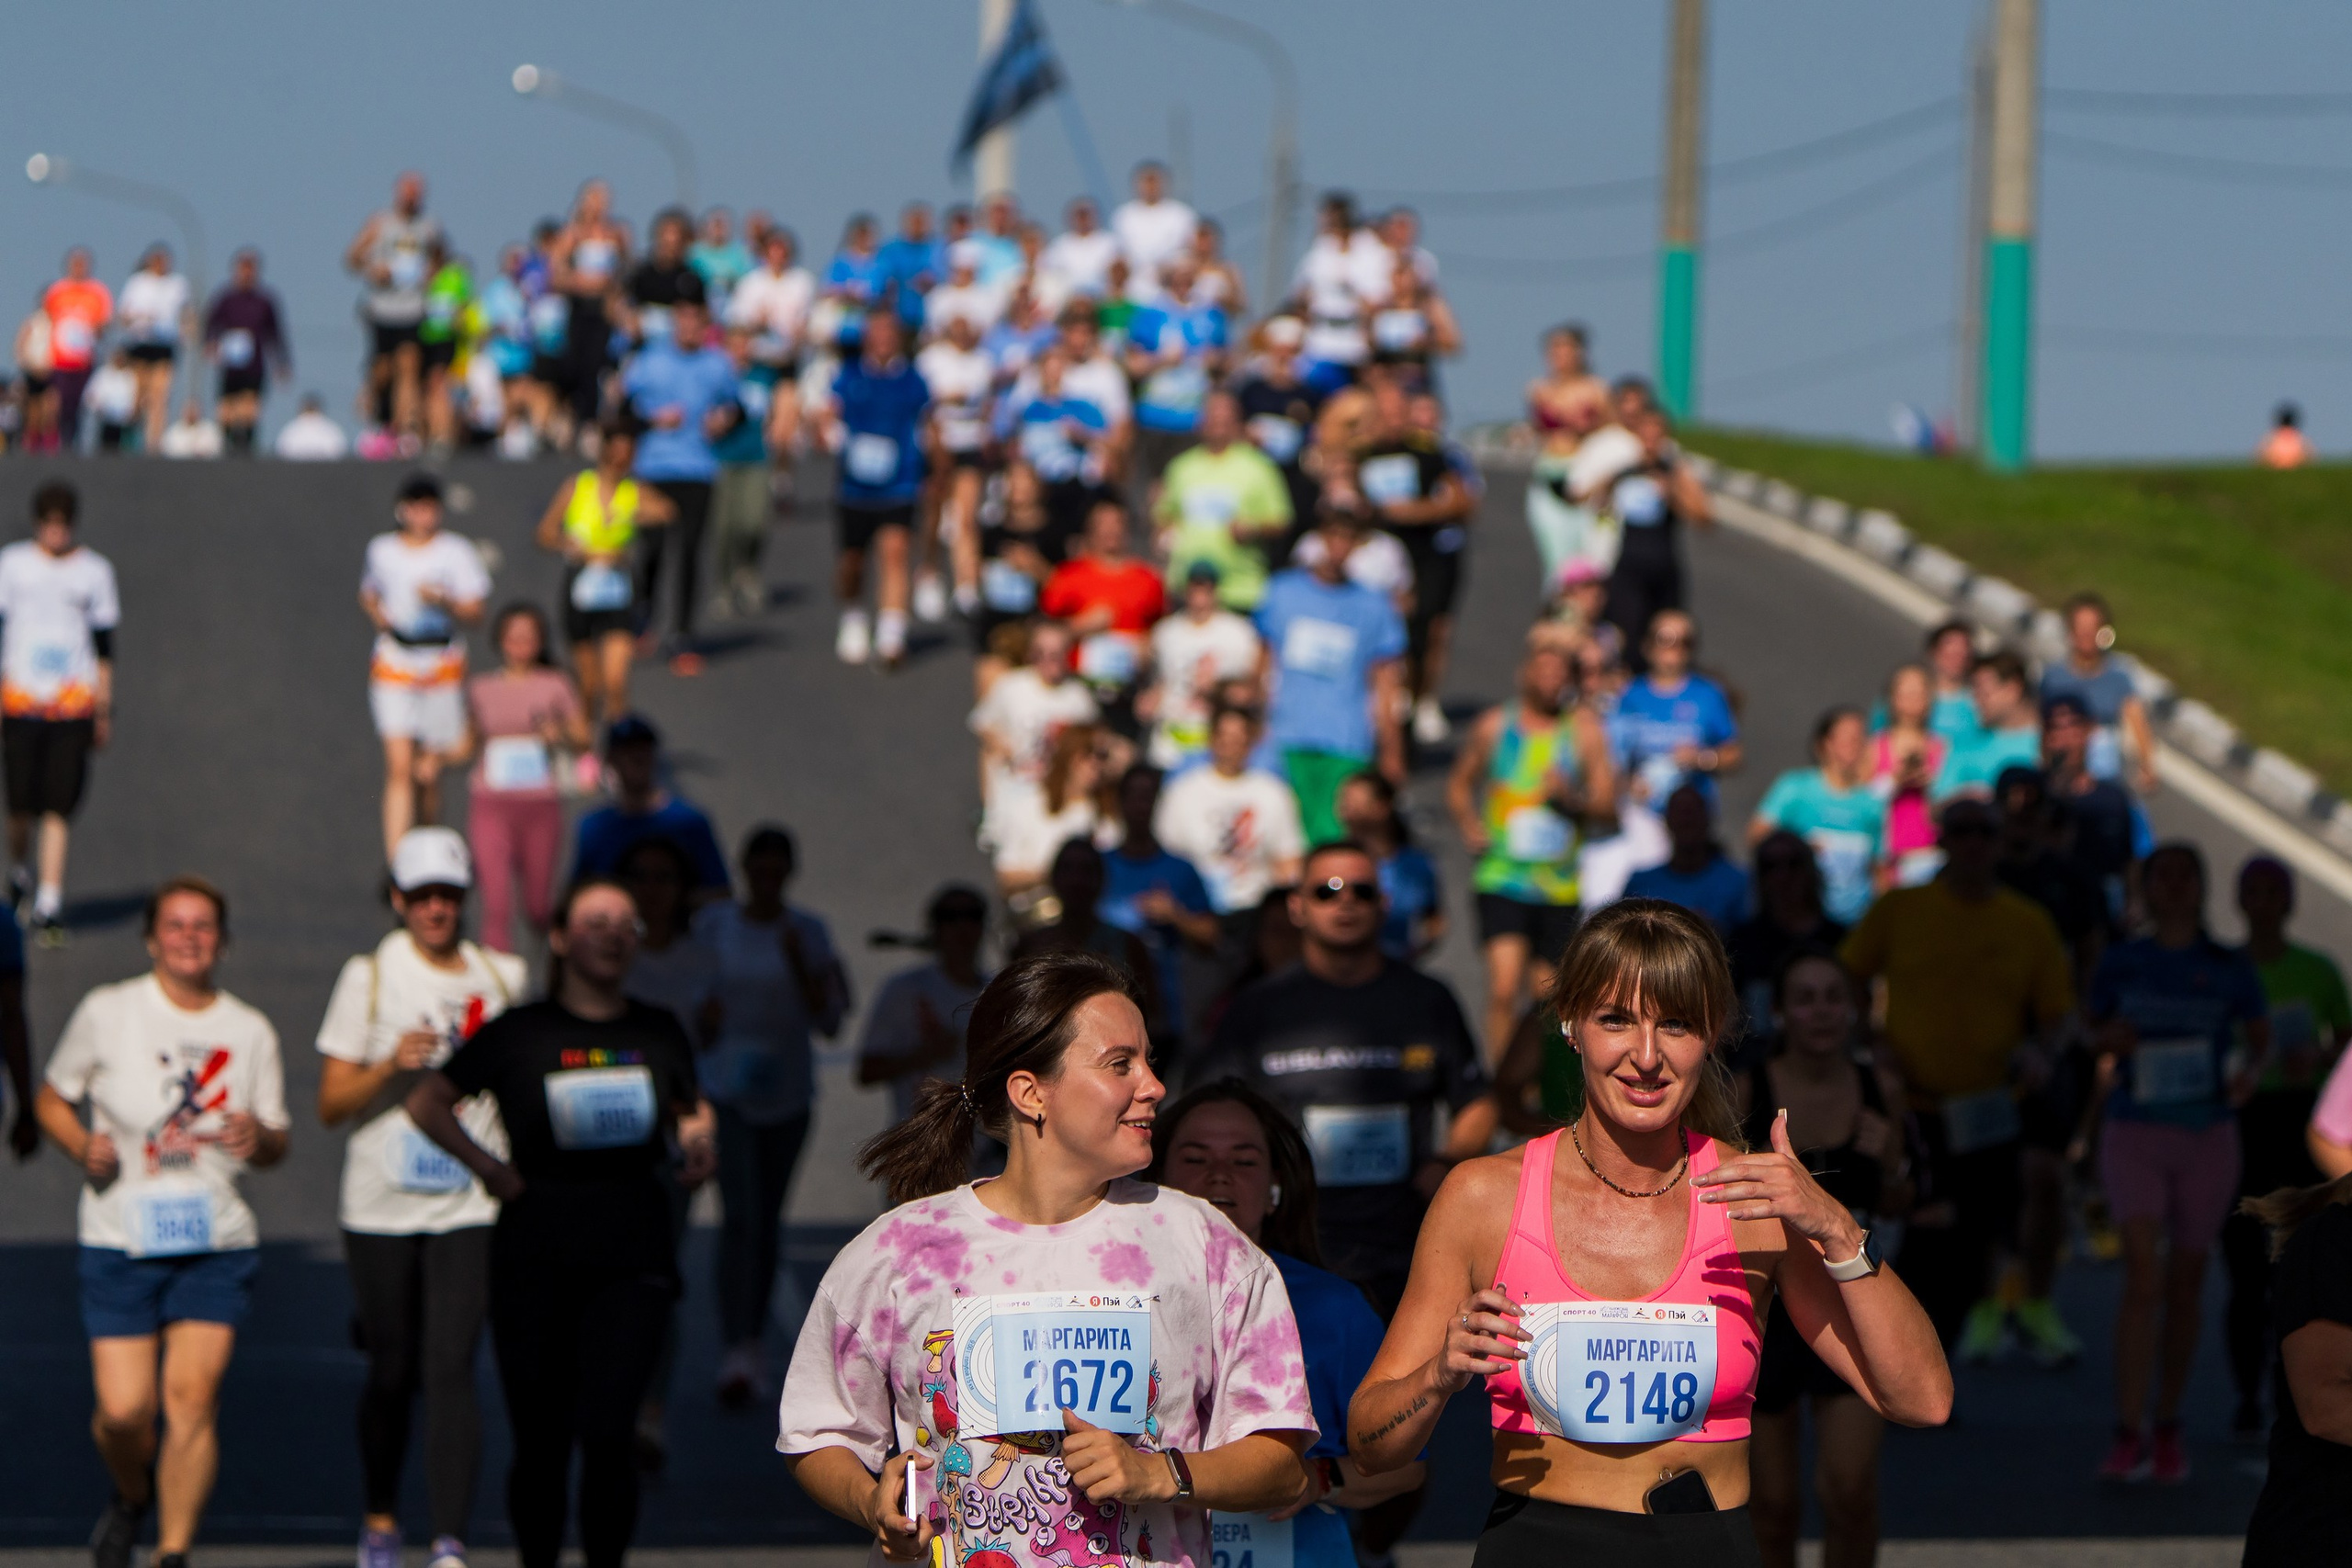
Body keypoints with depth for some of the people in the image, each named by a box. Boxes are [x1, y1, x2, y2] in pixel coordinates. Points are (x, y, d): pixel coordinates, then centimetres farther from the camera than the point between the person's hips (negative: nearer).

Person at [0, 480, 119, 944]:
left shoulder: (94, 570, 8)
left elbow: (104, 644, 13)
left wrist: (104, 709, 10)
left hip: (75, 701, 0)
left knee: (59, 805, -7)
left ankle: (49, 904, -6)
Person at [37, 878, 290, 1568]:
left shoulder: (251, 1032, 7)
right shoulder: (107, 1012, 1)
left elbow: (277, 1148, 12)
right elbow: (52, 1099, 10)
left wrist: (259, 1138, -12)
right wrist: (84, 1148, -11)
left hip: (218, 1242, 1)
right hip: (120, 1239, -1)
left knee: (192, 1396, -13)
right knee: (123, 1409, -6)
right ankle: (132, 1498, 29)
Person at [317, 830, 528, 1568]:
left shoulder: (503, 977, 8)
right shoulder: (368, 977, 1)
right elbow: (331, 1105, -2)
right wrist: (390, 1066, -19)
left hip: (468, 1209, 0)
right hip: (381, 1206, 0)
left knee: (450, 1370, -12)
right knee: (392, 1374, 9)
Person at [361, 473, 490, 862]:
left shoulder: (456, 551, 0)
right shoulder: (381, 550, 7)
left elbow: (474, 612, -2)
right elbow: (368, 592, 25)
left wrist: (445, 602, -21)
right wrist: (376, 613, 4)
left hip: (442, 666, 0)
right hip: (394, 665, 0)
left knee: (428, 773, 7)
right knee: (400, 768, -12)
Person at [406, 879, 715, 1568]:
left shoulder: (659, 1034, 10)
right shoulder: (518, 1033, 3)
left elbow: (692, 1111, 25)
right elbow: (426, 1102, 10)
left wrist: (697, 1142, 3)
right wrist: (487, 1166, -1)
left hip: (632, 1257, 0)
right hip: (536, 1258, 0)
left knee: (608, 1432, -12)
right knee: (540, 1440, 4)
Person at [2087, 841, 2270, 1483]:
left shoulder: (2229, 969, 1)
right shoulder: (2122, 962, 1)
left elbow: (2261, 1038, 11)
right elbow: (2091, 1028, 13)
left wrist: (2250, 1072, -10)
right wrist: (2110, 1039, -10)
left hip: (2207, 1136, 1)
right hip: (2135, 1133, -1)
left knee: (2186, 1283, 10)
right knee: (2143, 1276, -15)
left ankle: (2169, 1429, 24)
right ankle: (2128, 1435, -17)